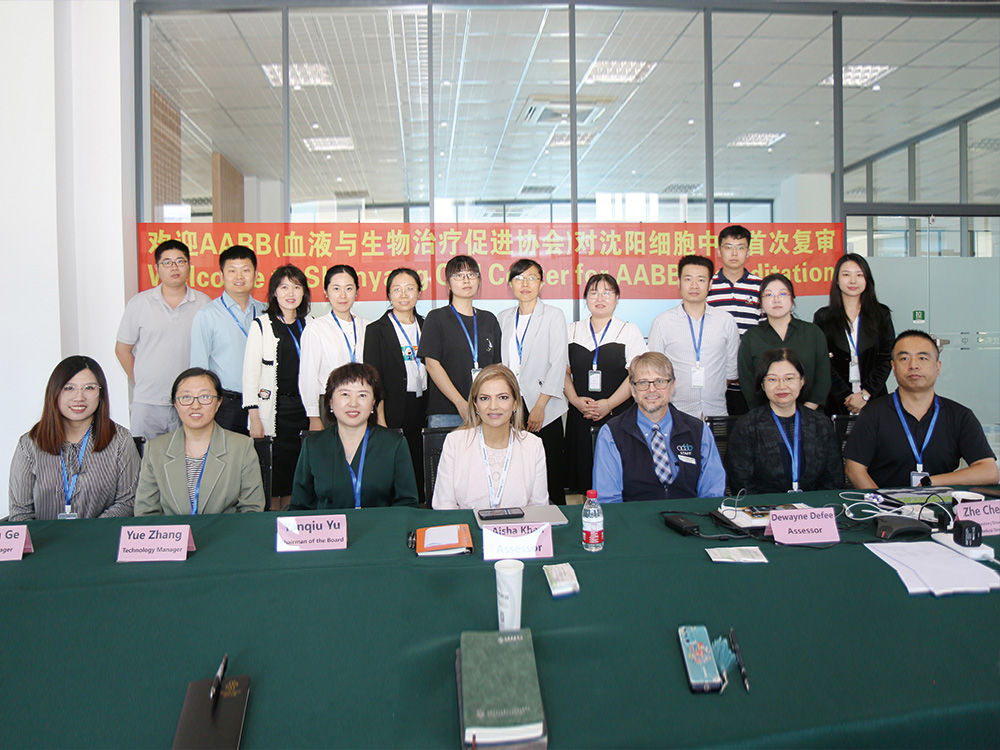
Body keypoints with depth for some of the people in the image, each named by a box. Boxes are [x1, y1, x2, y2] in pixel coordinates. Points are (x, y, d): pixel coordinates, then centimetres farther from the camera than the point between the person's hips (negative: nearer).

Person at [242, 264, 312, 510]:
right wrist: (254, 418, -10)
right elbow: (250, 373, -4)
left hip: (303, 409, 4)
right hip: (273, 410, -4)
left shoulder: (310, 324, 10)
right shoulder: (261, 325, -1)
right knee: (272, 472, -2)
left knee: (297, 473, 7)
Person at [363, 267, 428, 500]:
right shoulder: (377, 330, 1)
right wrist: (380, 420, -10)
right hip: (394, 411, -4)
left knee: (421, 472, 3)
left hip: (423, 408, 4)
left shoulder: (426, 326, 13)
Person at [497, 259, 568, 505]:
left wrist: (540, 406, -12)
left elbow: (558, 364, -5)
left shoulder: (554, 316, 1)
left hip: (545, 409, -3)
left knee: (550, 473, -1)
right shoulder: (503, 318, 13)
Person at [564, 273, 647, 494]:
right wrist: (575, 400, -7)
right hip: (580, 417, 2)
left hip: (618, 415, -2)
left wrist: (609, 404, -13)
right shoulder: (572, 331, 14)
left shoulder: (630, 331, 6)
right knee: (583, 471, 1)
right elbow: (563, 371, 10)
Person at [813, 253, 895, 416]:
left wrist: (865, 394, -9)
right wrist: (847, 396, -11)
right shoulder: (823, 317, 3)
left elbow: (887, 358, 2)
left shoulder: (882, 315, 8)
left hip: (873, 398, 1)